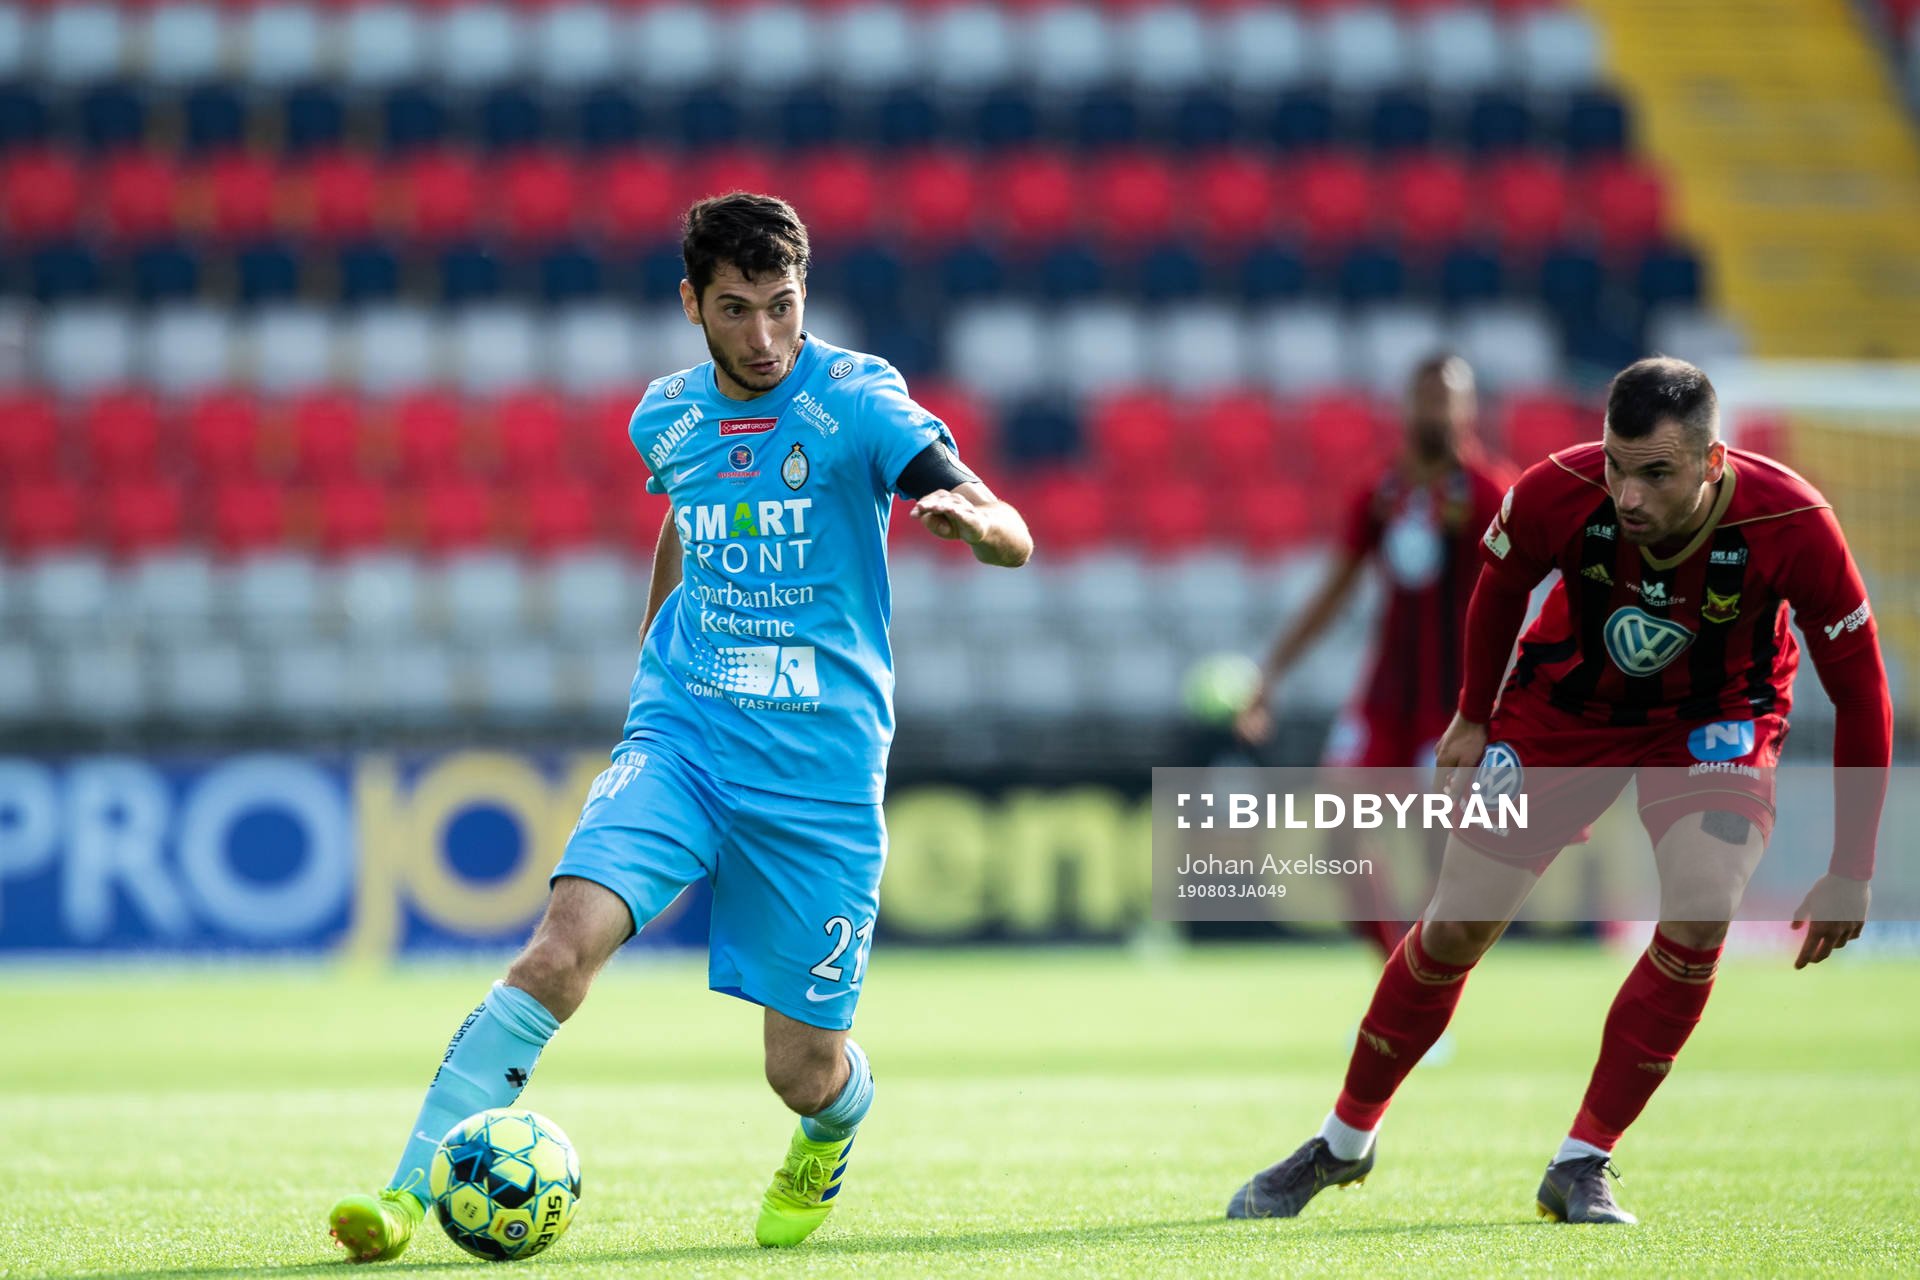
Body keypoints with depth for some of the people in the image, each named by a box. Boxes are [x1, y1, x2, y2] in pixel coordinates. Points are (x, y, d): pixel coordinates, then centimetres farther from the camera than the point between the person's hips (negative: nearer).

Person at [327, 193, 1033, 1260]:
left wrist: (975, 519, -42)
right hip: (681, 731, 2)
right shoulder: (668, 418, 5)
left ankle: (831, 1139, 41)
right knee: (567, 942, -24)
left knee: (804, 1074, 2)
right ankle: (407, 1194, -23)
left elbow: (1013, 538, -20)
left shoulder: (855, 400, -9)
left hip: (820, 765, -2)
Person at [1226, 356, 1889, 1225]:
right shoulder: (1555, 496, -30)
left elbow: (1860, 691, -19)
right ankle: (1344, 1144, 23)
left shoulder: (1791, 526, -33)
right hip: (1569, 700, 1)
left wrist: (1850, 875, -17)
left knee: (1699, 914, -25)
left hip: (1717, 719, -1)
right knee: (1456, 925, 0)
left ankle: (1581, 1167, -9)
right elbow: (1500, 586, -4)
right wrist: (1475, 718, 8)